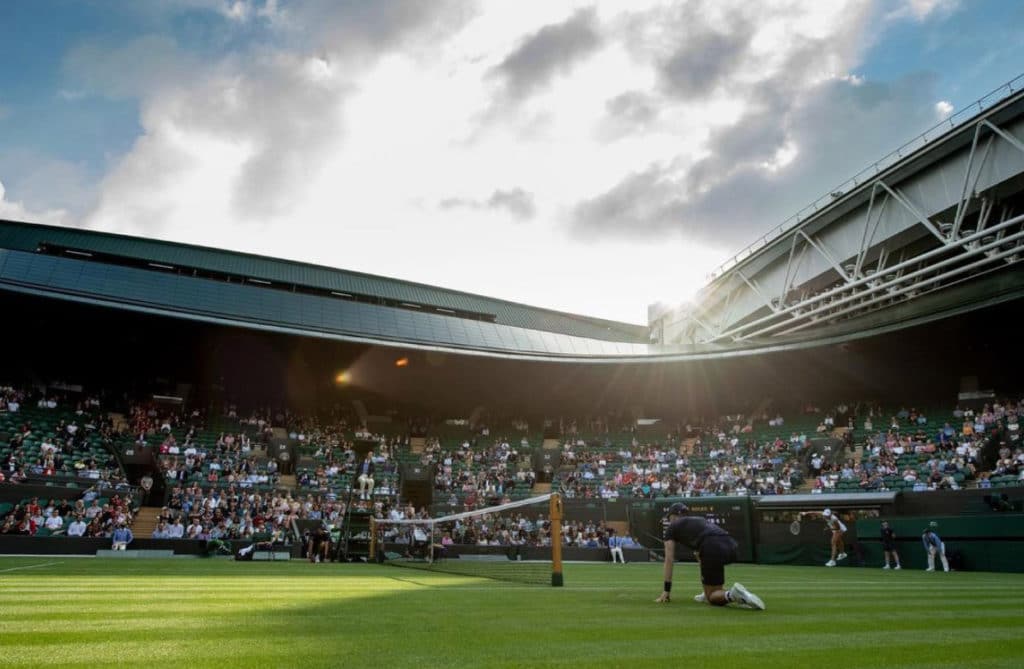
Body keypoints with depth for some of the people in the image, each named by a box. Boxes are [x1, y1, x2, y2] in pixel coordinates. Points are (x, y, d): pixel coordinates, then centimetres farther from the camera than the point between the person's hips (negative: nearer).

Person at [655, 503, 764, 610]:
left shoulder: (672, 527, 22)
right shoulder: (698, 521, 39)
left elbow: (669, 559, 17)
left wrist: (667, 590, 20)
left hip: (713, 550, -7)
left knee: (711, 598, 7)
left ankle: (733, 595, -24)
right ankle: (709, 592, 28)